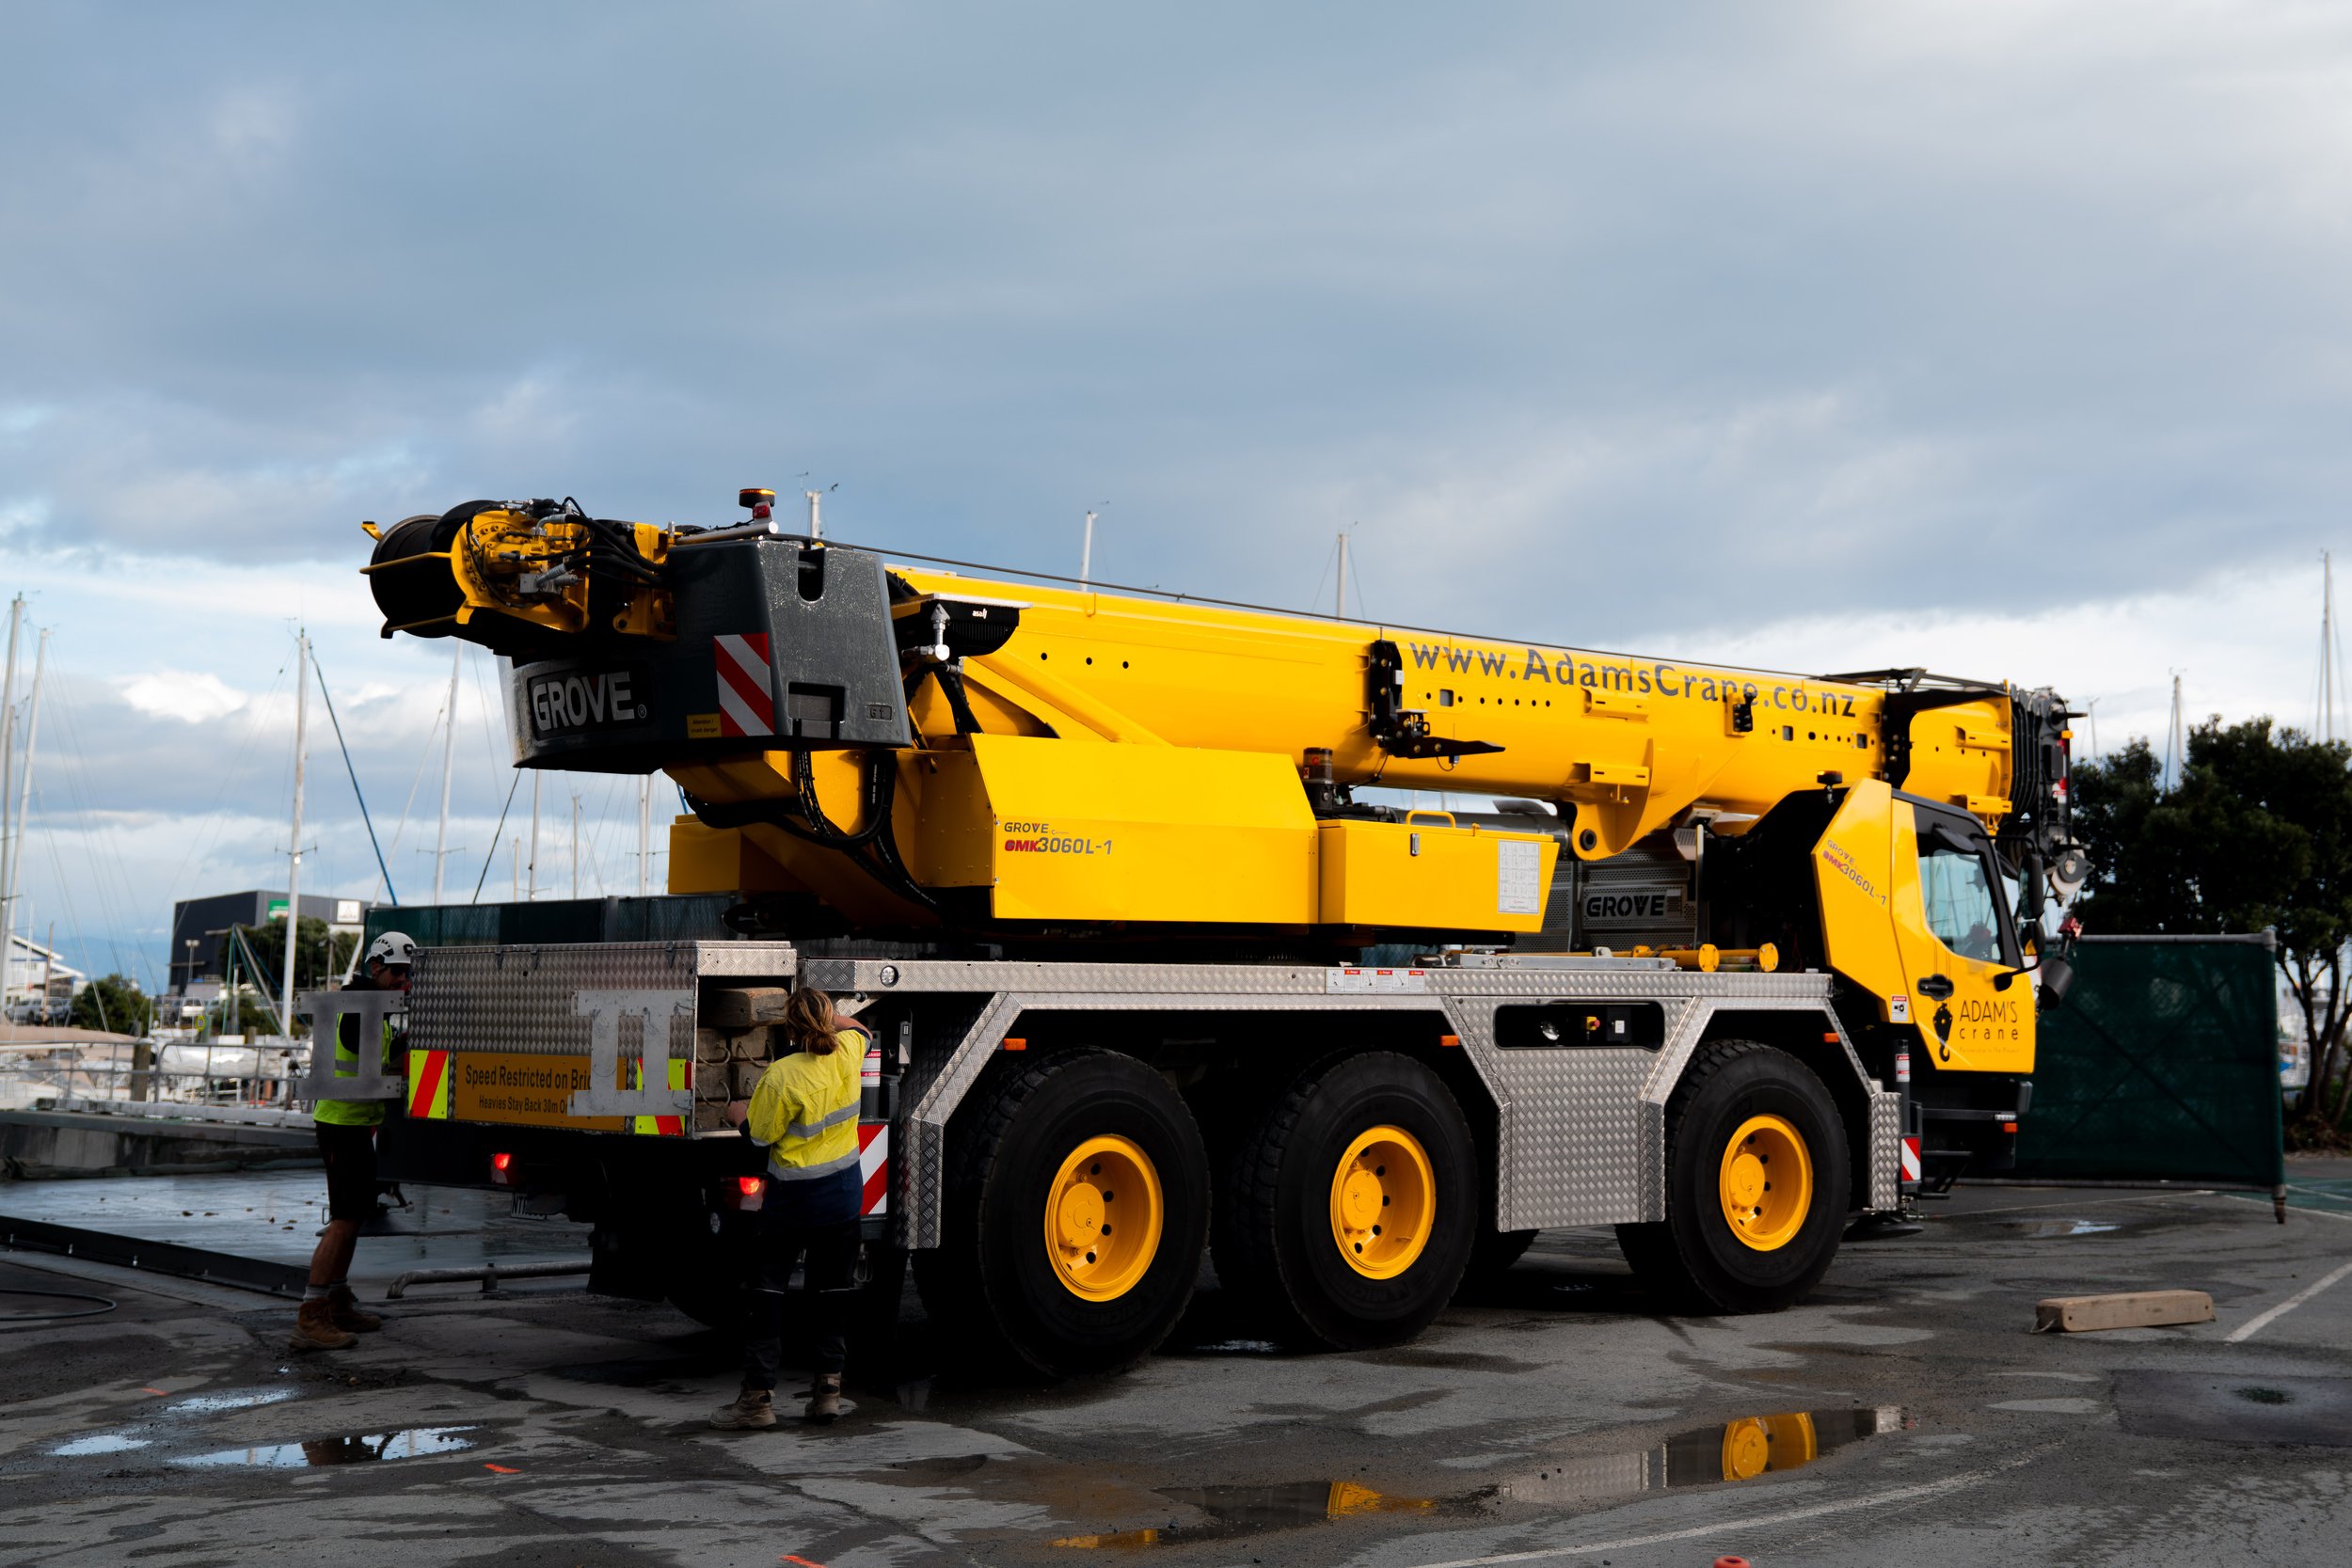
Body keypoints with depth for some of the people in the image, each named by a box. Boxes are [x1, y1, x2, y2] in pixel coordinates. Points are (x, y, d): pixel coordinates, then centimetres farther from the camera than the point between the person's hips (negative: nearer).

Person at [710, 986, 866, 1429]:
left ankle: (759, 1396, 2)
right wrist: (826, 1014, 27)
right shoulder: (847, 1053, -4)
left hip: (792, 1198, -5)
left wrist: (740, 1115, 9)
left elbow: (761, 1135, -9)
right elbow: (859, 1029, 21)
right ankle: (827, 1386, 10)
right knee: (831, 1292, 12)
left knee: (767, 1291, 2)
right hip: (843, 1194, 5)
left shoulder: (782, 1076, -20)